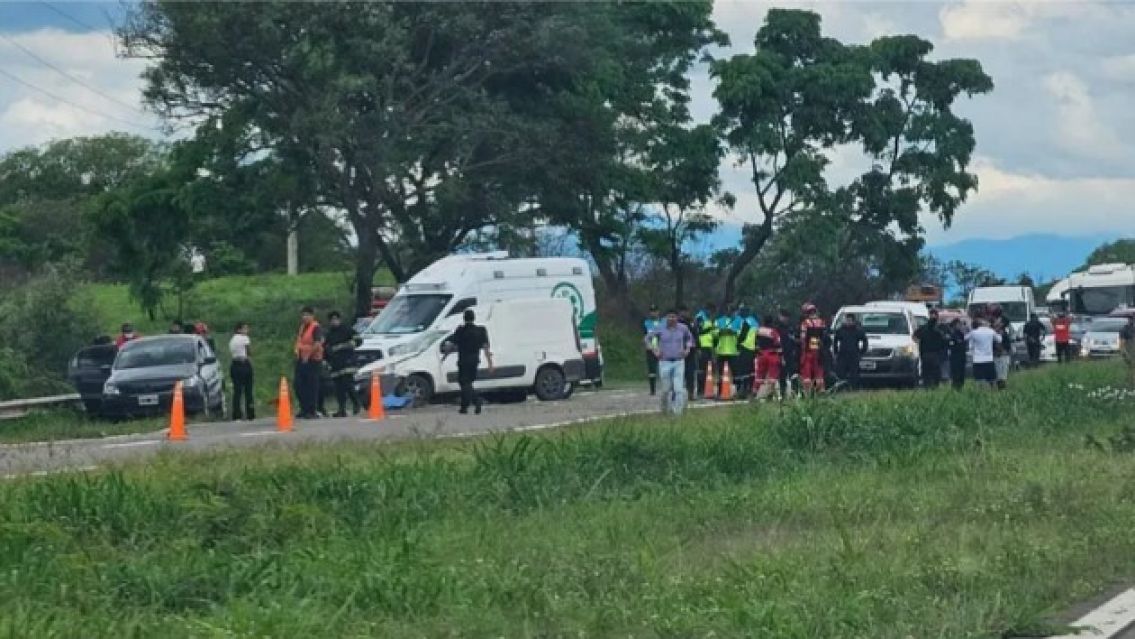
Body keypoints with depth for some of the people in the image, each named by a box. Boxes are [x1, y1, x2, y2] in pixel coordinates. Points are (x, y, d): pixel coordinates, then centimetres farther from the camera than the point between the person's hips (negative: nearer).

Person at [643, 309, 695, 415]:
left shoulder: (683, 328, 1)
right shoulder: (660, 329, -4)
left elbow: (690, 338, 22)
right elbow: (647, 338, 6)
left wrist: (687, 349, 8)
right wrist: (654, 350, -4)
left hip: (679, 362, 1)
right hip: (665, 362, -1)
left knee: (679, 389, -10)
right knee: (666, 389, 6)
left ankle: (678, 412, -5)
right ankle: (666, 409, 28)